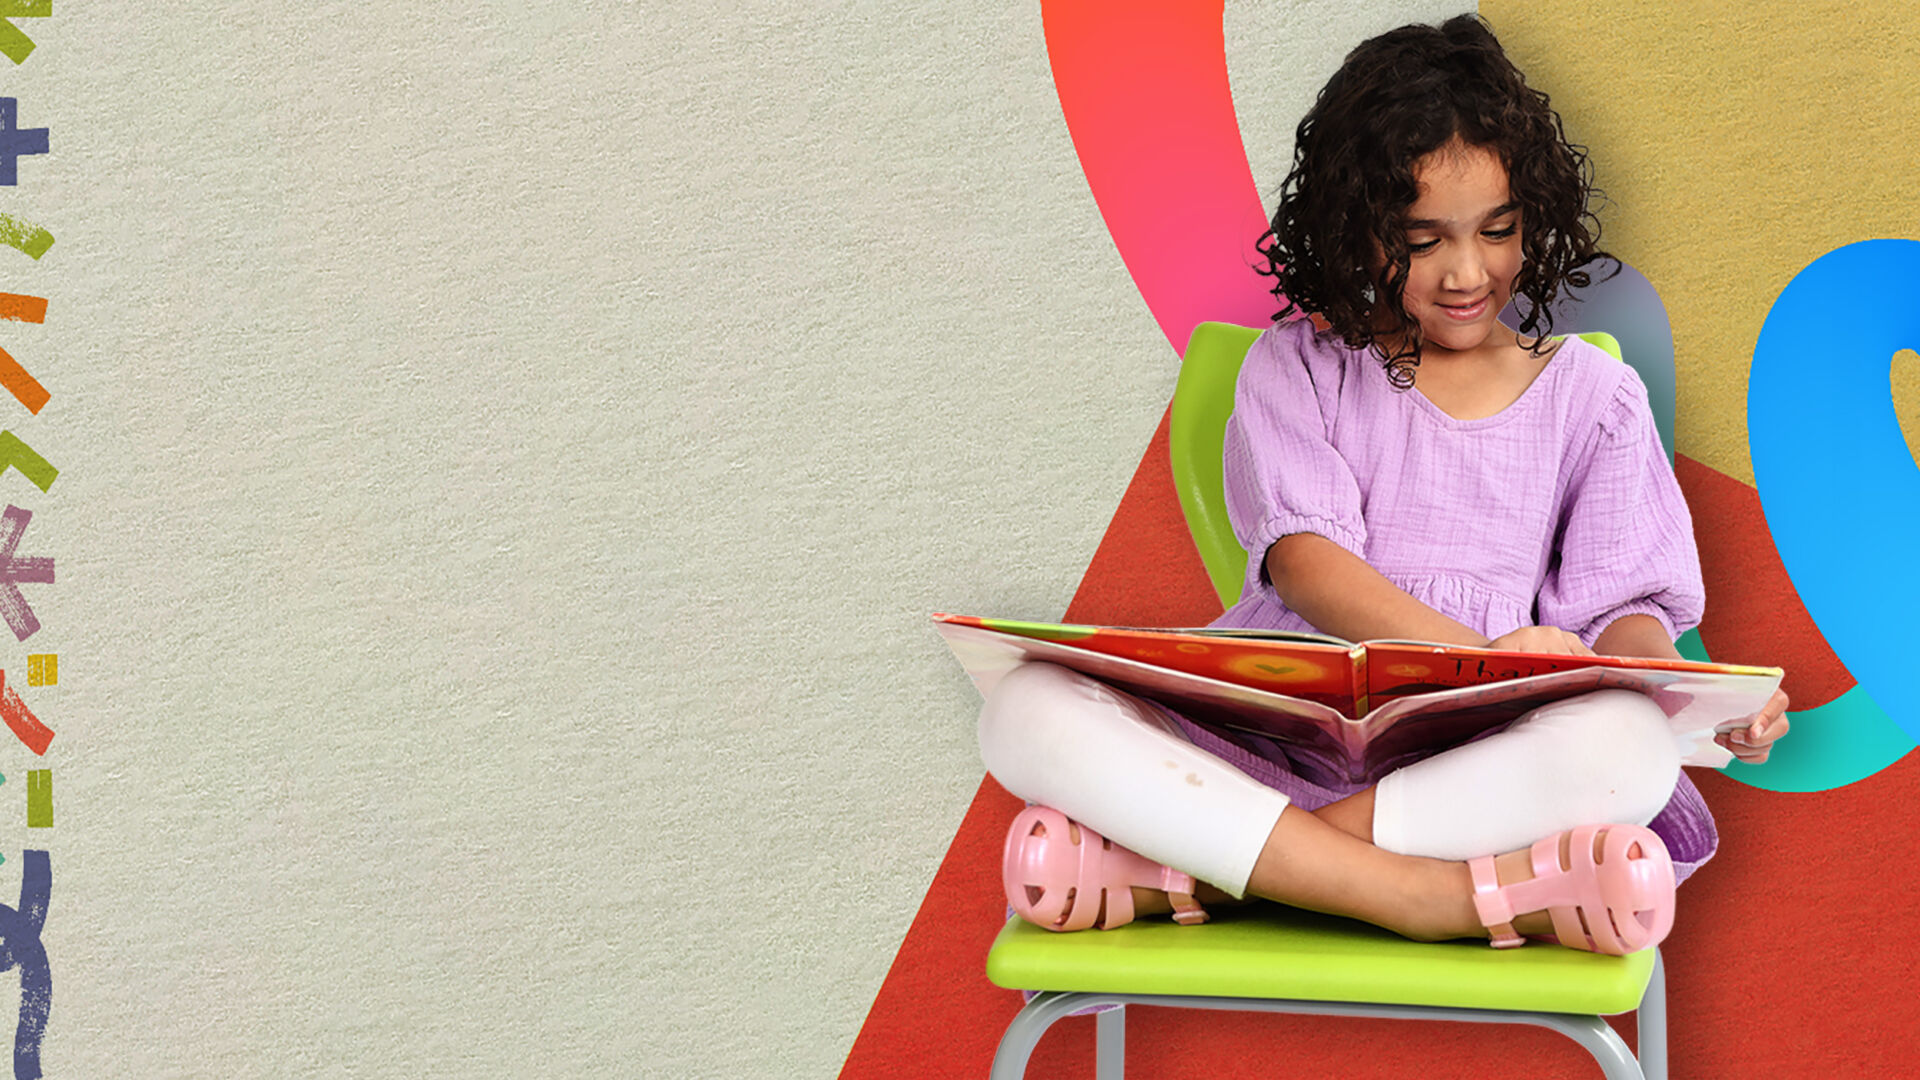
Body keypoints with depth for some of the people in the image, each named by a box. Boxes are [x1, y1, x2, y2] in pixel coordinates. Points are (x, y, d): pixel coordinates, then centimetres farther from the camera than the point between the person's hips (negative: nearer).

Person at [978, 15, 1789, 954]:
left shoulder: (1589, 392, 15)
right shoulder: (1299, 365, 10)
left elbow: (1618, 605, 9)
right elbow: (1303, 560, -6)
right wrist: (1483, 653, -24)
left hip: (1476, 757, 1)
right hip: (1268, 726, 0)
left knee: (1629, 746, -36)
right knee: (1028, 710, -28)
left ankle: (1176, 872, -31)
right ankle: (1446, 897, -35)